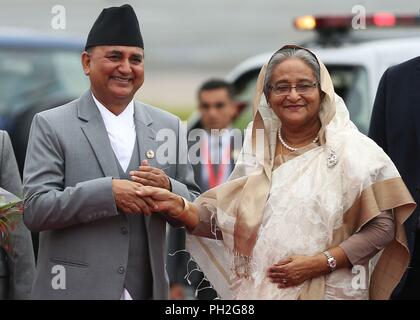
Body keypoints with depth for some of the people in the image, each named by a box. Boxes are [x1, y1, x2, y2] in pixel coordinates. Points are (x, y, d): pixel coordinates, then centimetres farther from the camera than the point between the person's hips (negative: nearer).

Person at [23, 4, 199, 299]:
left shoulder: (168, 127, 7)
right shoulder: (51, 126, -2)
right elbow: (35, 209, -11)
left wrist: (167, 189, -12)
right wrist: (109, 191, -21)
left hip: (147, 290, 3)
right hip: (75, 289, -3)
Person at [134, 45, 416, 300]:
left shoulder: (355, 150, -5)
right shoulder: (257, 149, 7)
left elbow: (382, 226, -8)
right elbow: (229, 222, 4)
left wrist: (321, 262, -16)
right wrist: (181, 210, -12)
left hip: (327, 291, -3)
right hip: (257, 291, 3)